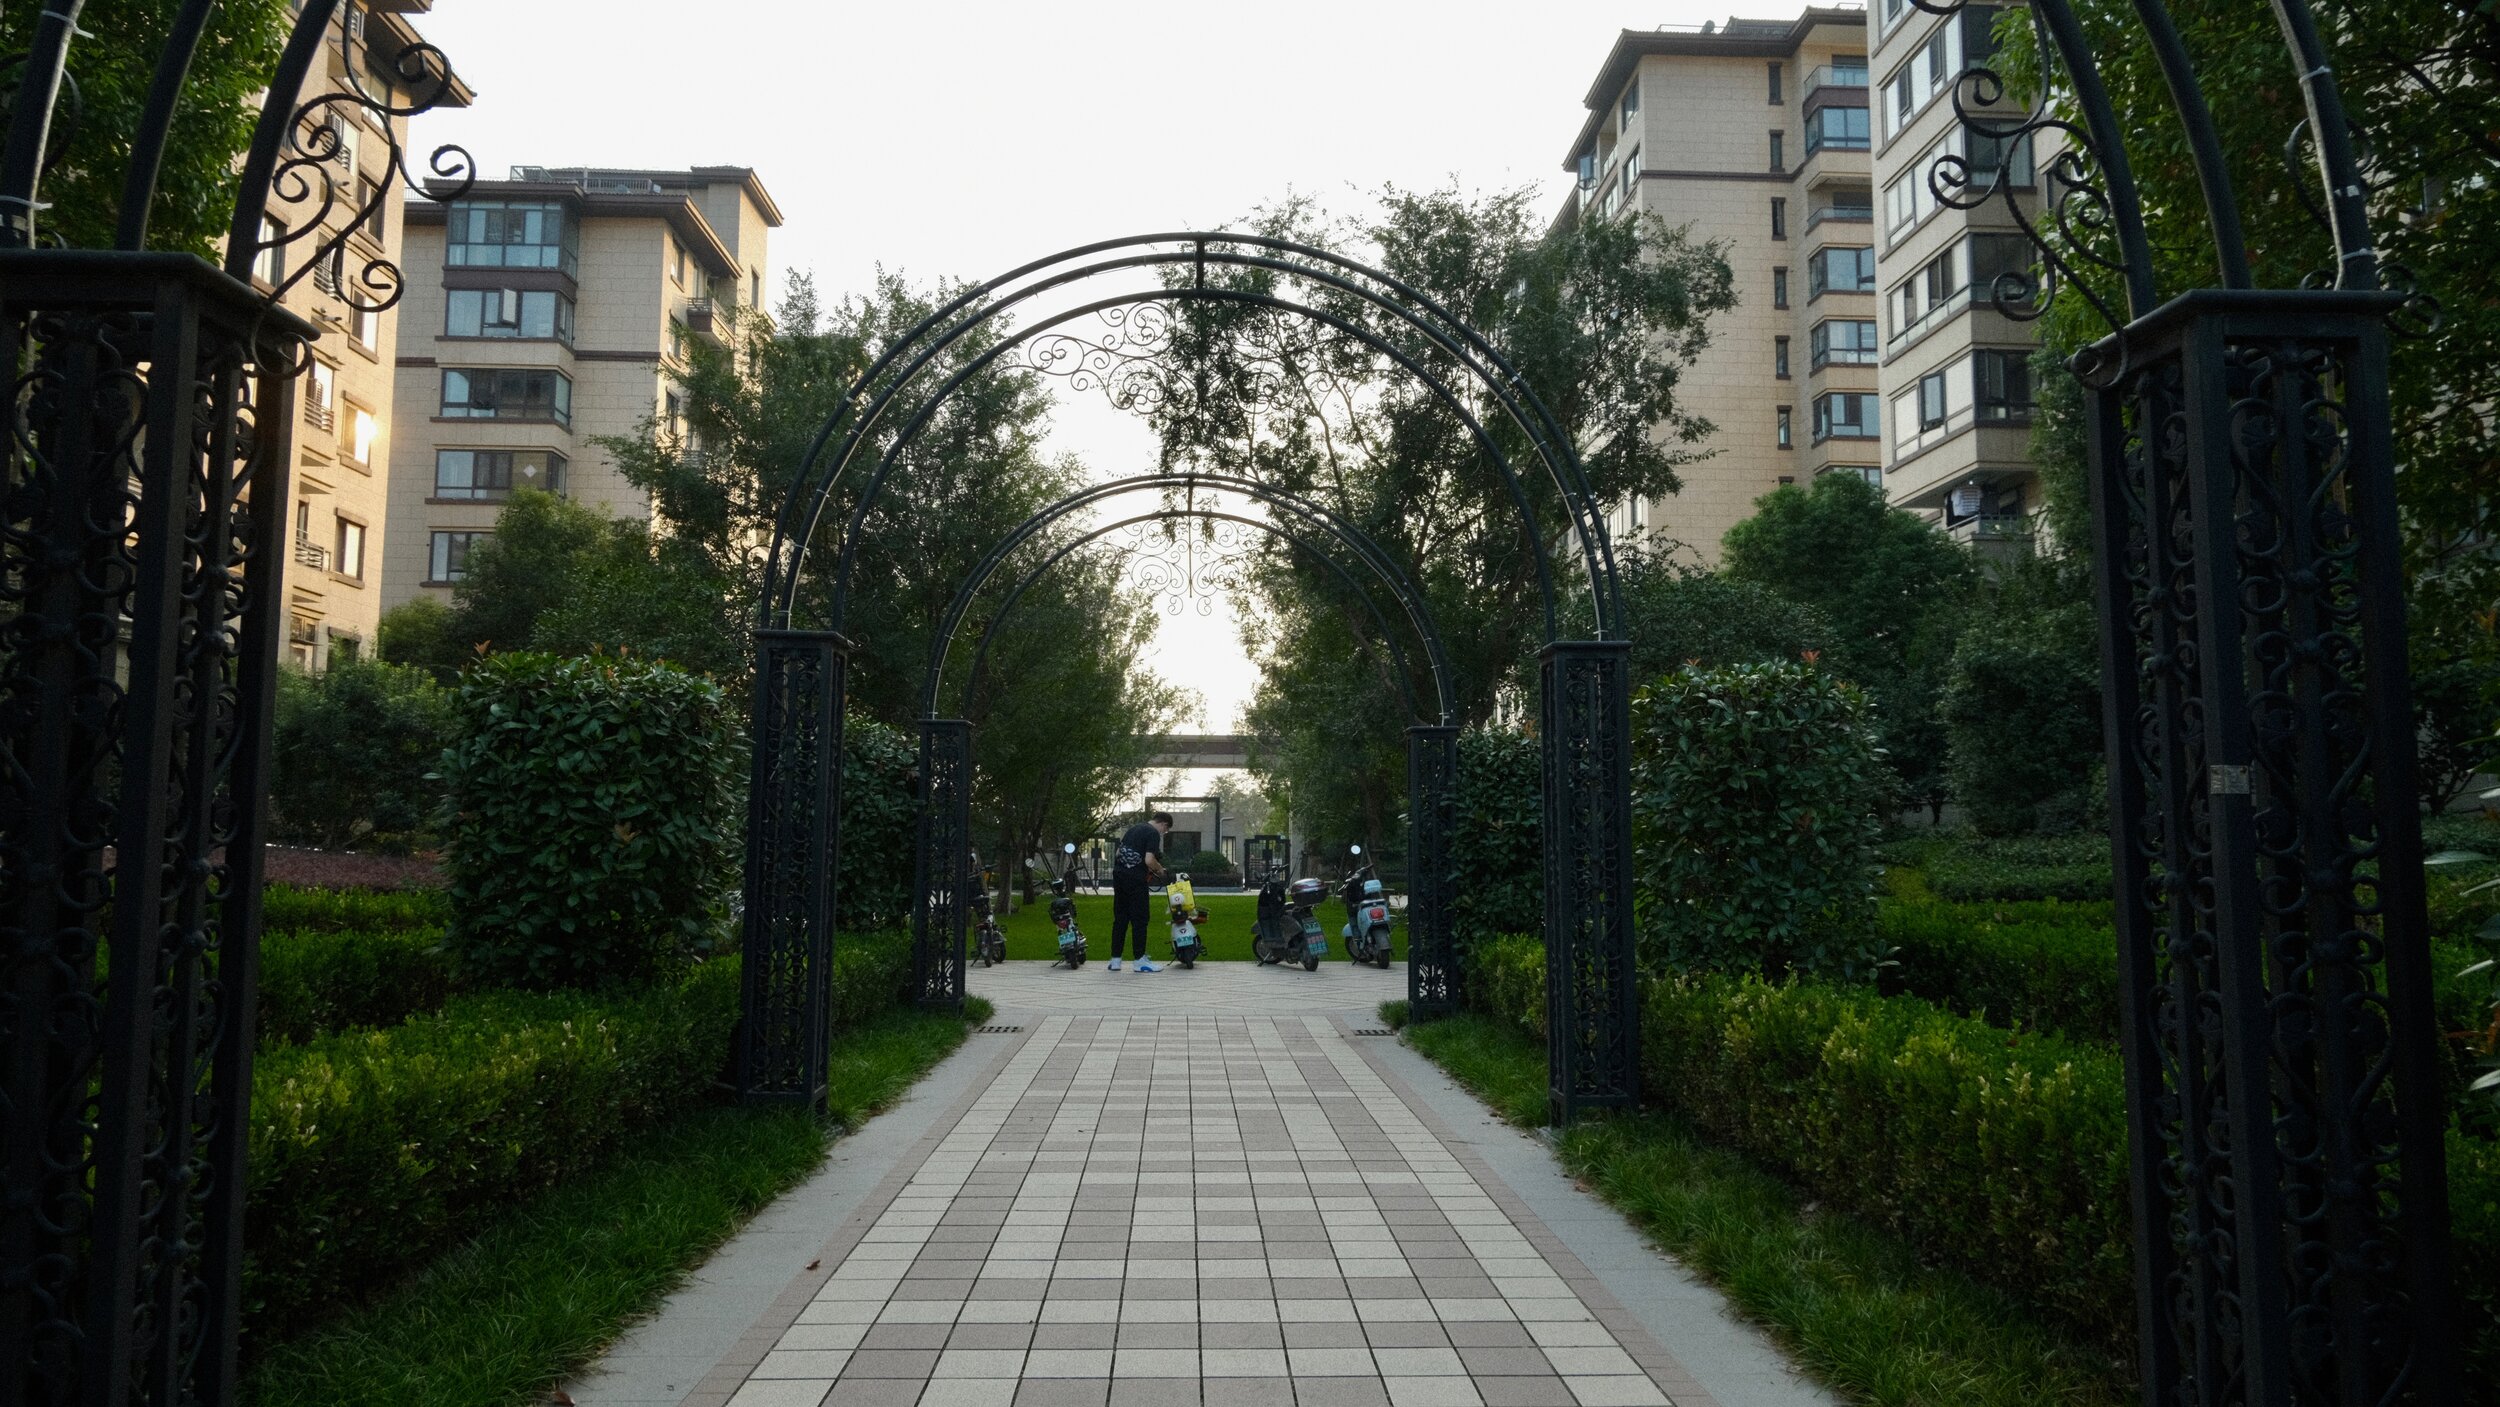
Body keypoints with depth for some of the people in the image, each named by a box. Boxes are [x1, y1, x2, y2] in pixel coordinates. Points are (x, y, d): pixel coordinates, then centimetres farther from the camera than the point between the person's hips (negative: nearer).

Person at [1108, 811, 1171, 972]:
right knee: (1139, 919, 0)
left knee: (1120, 918, 11)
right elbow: (1149, 860, -18)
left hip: (1118, 874, 8)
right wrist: (1159, 870, 4)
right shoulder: (1153, 834, -7)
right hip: (1135, 879, -8)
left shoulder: (1135, 828, 18)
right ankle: (1140, 960, 3)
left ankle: (1115, 960, 13)